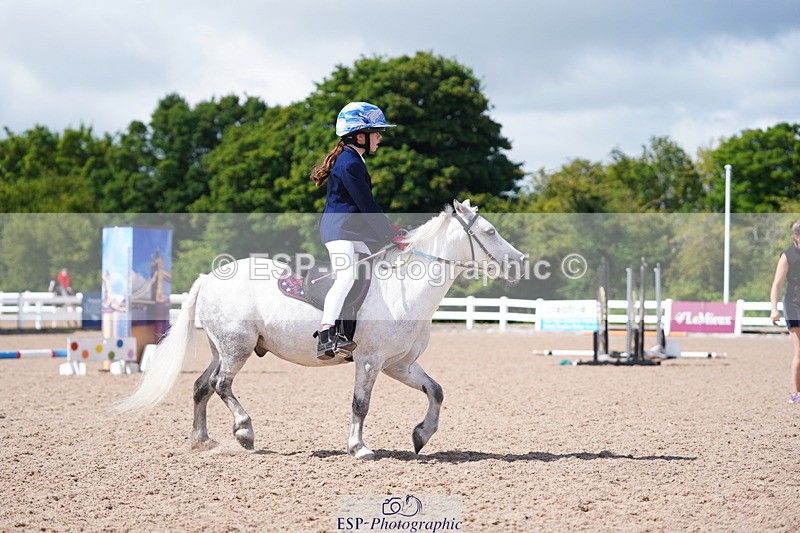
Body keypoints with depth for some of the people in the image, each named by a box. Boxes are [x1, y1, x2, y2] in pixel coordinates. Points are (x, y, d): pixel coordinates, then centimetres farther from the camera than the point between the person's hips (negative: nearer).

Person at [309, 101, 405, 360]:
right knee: (346, 275, -27)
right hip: (338, 229, -11)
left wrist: (391, 229, 19)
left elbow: (365, 206, 22)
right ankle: (326, 337, -37)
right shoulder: (349, 164, -16)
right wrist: (392, 235, -13)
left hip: (352, 231, 11)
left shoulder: (354, 161, 17)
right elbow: (367, 205, -17)